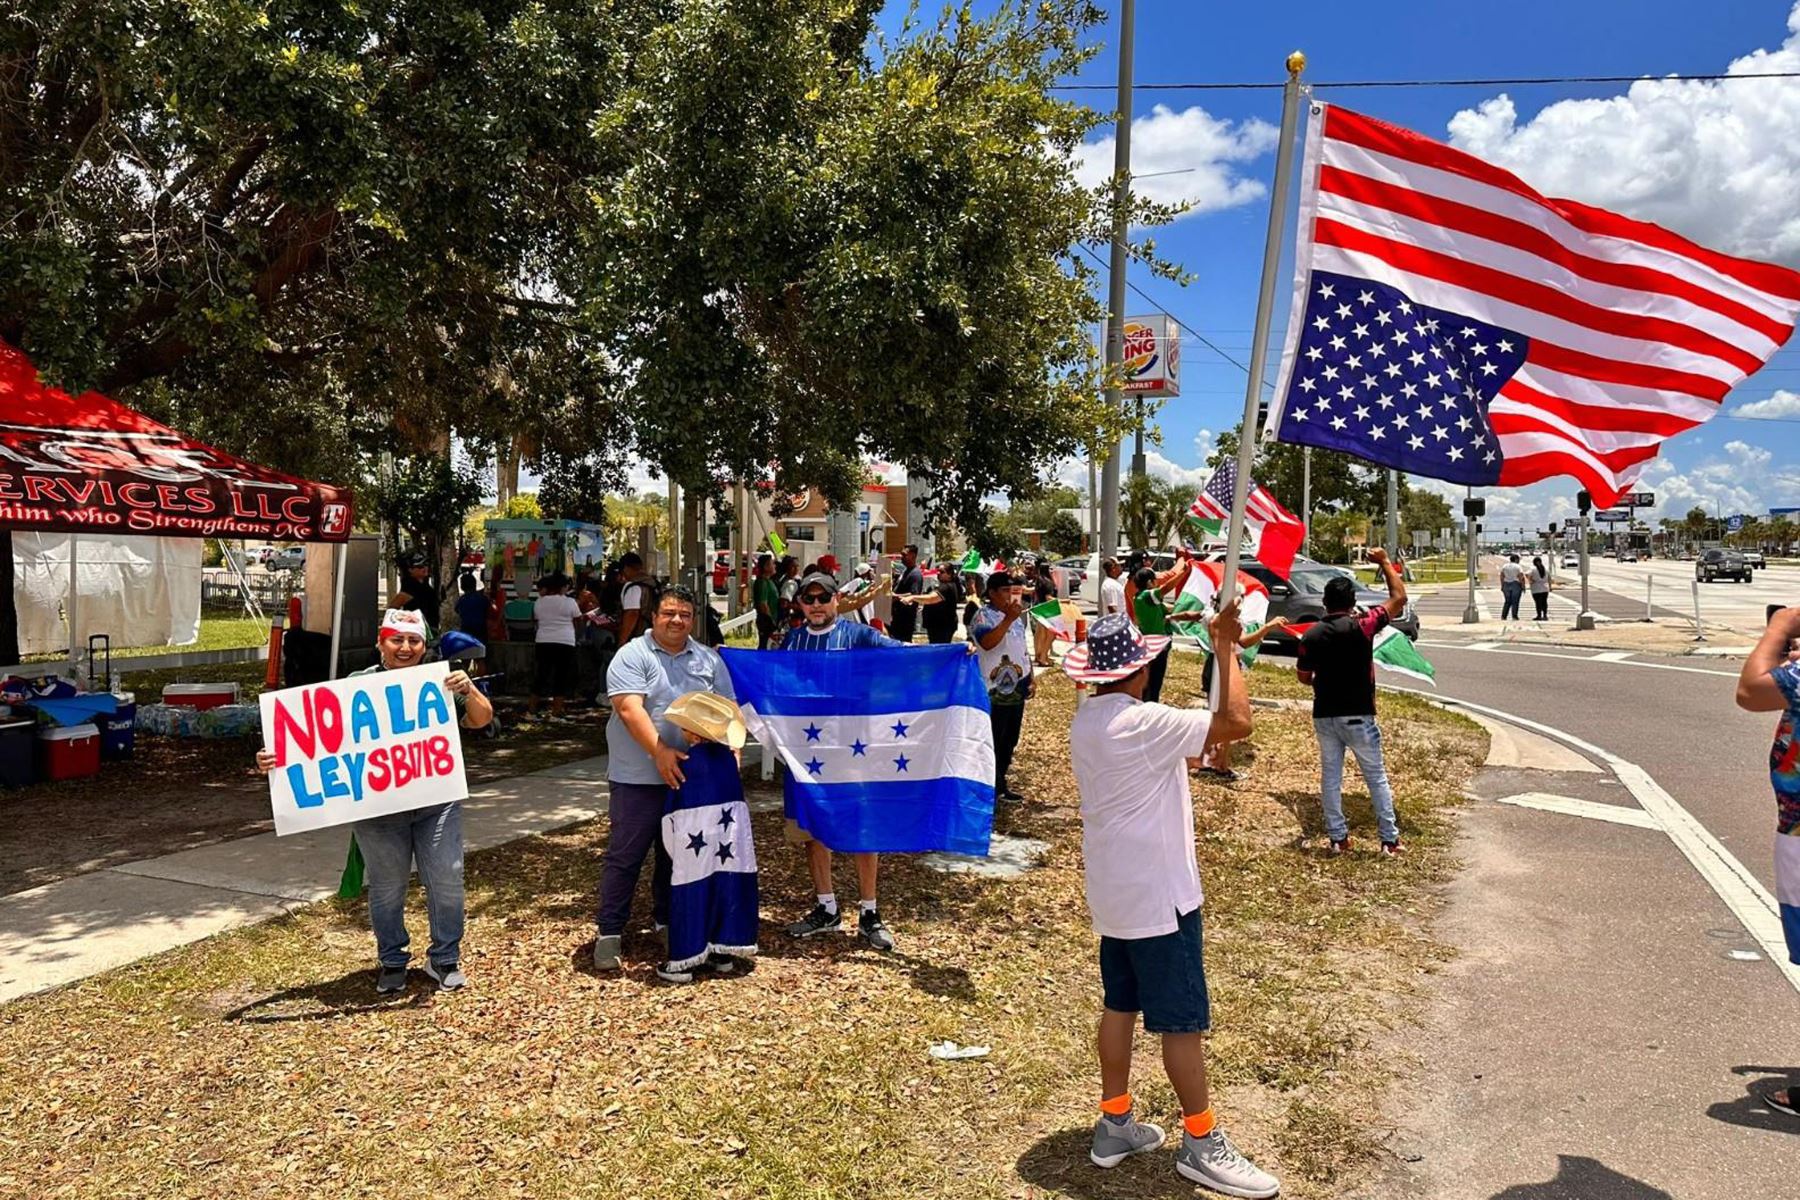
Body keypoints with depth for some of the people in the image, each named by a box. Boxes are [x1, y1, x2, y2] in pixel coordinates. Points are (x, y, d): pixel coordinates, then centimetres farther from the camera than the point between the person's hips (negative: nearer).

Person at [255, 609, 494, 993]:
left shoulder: (438, 683, 3)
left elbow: (482, 720, 2)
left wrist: (469, 691, -17)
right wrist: (278, 757, -14)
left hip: (436, 802, 1)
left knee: (446, 878, 2)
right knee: (387, 885, 10)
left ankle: (445, 958, 21)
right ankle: (391, 961, 30)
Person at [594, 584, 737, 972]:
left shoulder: (709, 659, 10)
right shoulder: (632, 656, -5)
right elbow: (629, 709, -17)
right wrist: (660, 752, -26)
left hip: (690, 776, 5)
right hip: (638, 777, -4)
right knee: (624, 855, 0)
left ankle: (670, 922, 29)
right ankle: (608, 933, 10)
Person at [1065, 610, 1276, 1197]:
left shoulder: (1085, 721, 3)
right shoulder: (1142, 723, -24)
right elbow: (1236, 721, -27)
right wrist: (1227, 649, -16)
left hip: (1113, 890, 9)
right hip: (1158, 894, -9)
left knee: (1120, 1004, 18)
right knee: (1183, 1018, 4)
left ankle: (1115, 1124, 29)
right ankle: (1202, 1144, 18)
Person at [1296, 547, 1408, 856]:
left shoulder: (1311, 635, -3)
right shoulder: (1361, 626, -13)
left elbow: (1304, 676, 4)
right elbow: (1399, 598, -4)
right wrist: (1385, 561, 6)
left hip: (1324, 716, 3)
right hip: (1357, 716, -3)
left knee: (1330, 775, 12)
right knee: (1376, 777, 9)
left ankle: (1338, 838, 16)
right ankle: (1390, 839, 14)